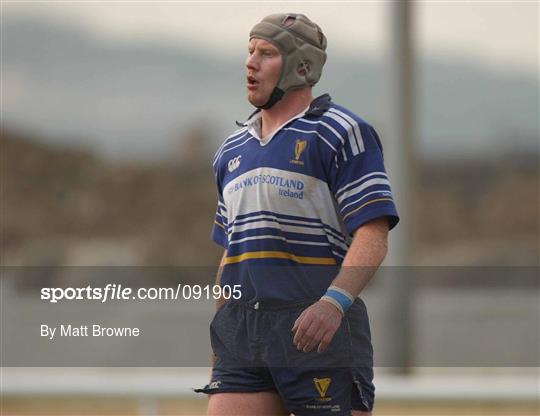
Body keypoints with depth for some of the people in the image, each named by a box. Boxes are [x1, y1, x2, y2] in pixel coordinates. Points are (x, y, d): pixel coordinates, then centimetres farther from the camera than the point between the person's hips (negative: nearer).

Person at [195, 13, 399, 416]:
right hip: (242, 333, 6)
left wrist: (333, 302, -26)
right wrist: (220, 337, 21)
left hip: (322, 333, -6)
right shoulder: (233, 149, 20)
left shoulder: (342, 133, -1)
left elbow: (373, 237, -10)